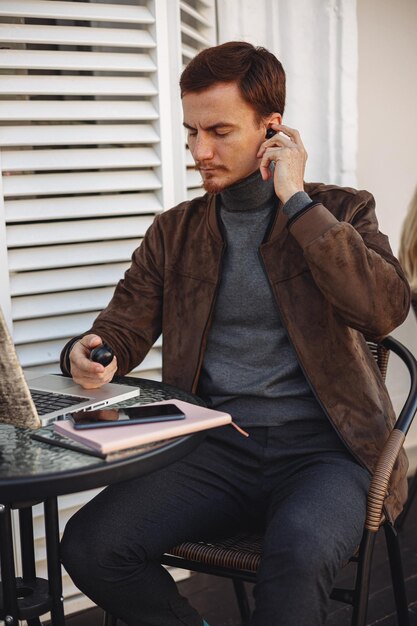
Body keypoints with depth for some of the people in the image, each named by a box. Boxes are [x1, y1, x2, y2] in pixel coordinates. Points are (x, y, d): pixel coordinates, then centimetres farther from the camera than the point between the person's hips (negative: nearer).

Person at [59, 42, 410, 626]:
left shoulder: (342, 210, 6)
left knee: (299, 551, -36)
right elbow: (122, 328, 14)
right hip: (215, 445, 4)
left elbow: (386, 309, -12)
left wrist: (296, 201, -10)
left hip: (322, 446, -3)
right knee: (89, 543, -20)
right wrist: (91, 356, -11)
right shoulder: (173, 233, 15)